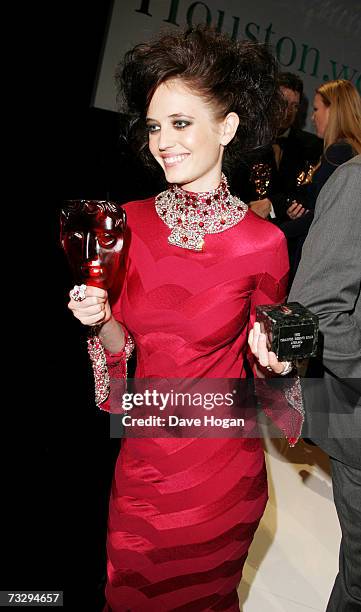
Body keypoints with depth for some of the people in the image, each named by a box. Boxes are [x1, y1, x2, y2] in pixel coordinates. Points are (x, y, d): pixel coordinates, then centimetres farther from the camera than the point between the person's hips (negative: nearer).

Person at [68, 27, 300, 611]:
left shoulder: (263, 242, -14)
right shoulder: (128, 223, -6)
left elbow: (261, 359, 1)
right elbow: (124, 347, 1)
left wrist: (273, 358, -20)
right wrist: (101, 322, -19)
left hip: (223, 468, -2)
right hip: (142, 457, 3)